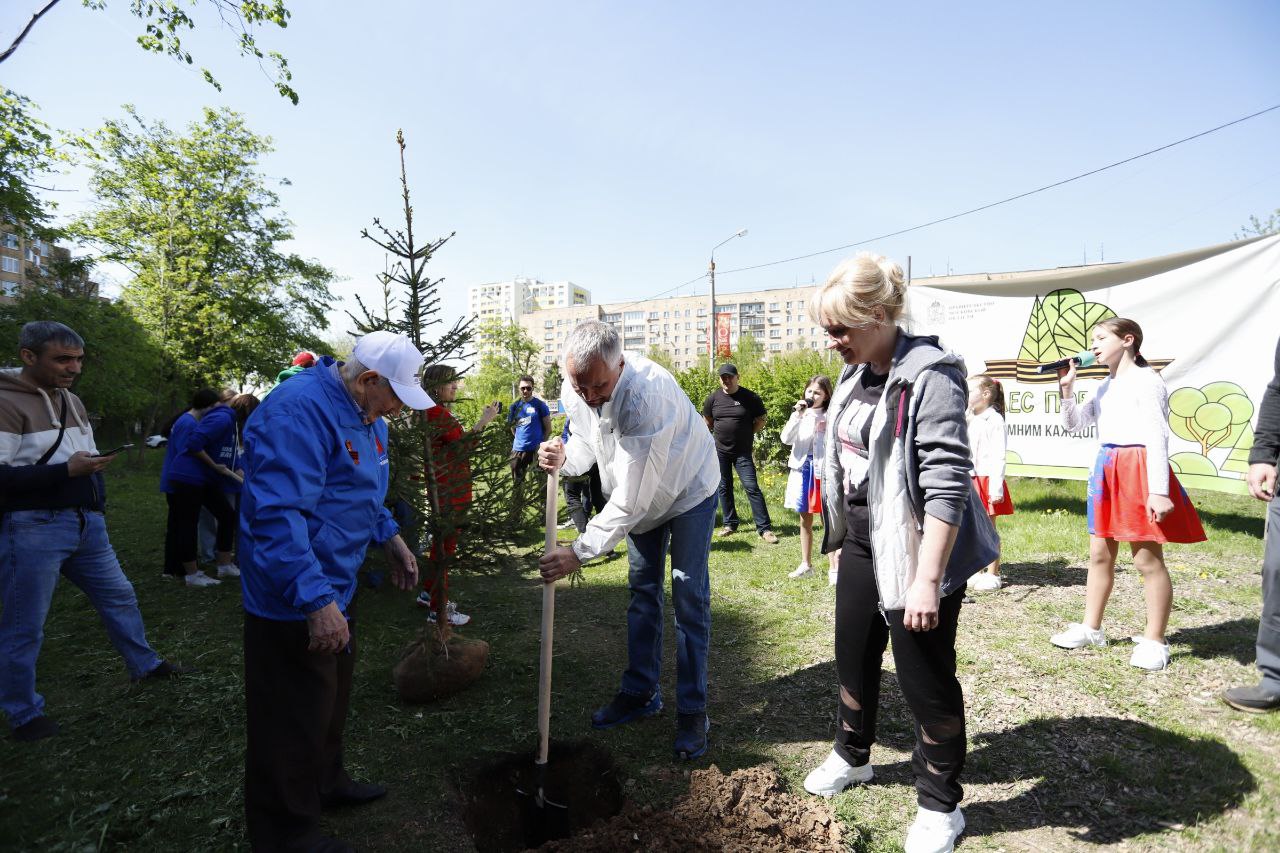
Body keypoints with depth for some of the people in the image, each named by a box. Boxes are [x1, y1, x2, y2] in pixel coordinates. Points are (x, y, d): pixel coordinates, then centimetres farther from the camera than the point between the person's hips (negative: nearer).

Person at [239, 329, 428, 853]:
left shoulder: (364, 413, 6)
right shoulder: (299, 411, -27)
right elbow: (278, 515, -33)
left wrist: (389, 537, 12)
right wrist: (316, 600, -33)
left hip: (336, 583, 10)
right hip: (295, 599, -10)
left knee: (331, 696, 26)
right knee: (296, 717, 7)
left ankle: (325, 783, 48)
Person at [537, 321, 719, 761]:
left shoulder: (646, 396, -42)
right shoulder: (575, 392, -19)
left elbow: (630, 500, -39)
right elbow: (588, 443, -3)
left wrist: (580, 551, -37)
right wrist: (564, 457, -26)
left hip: (688, 490, -7)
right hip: (640, 494, 7)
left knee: (689, 597, -4)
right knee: (642, 591, 13)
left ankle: (692, 710, 10)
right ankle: (641, 692, 27)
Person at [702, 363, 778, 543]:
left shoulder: (750, 397, -5)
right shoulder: (713, 398, 2)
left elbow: (760, 421, 3)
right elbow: (707, 422, 16)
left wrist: (746, 434, 0)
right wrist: (721, 434, 8)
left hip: (743, 452, -3)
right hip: (720, 451, 3)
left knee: (752, 487, -8)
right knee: (724, 488, 11)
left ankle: (764, 527, -3)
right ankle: (730, 524, 25)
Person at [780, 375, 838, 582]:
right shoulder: (800, 414, 6)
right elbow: (785, 439, -7)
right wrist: (797, 415, -14)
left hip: (823, 471, -4)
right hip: (802, 468, 5)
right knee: (805, 518, 14)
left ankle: (833, 569, 5)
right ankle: (805, 564, 26)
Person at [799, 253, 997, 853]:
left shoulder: (929, 376, -21)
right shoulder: (856, 375, 5)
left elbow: (947, 485, -25)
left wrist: (927, 579, -27)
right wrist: (841, 529, 19)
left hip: (914, 549, -8)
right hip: (862, 541, 8)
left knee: (924, 678, 6)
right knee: (854, 656, 22)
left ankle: (940, 804, 31)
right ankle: (852, 756, 46)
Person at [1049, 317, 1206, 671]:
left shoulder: (1146, 380, -10)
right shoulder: (1104, 387, 16)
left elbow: (1157, 437, -16)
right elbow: (1075, 424, 16)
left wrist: (1159, 491, -21)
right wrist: (1067, 388, 3)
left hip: (1138, 469, -9)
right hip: (1107, 470, 9)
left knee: (1147, 559, -1)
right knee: (1100, 554, 13)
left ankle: (1154, 642, 11)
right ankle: (1091, 628, 24)